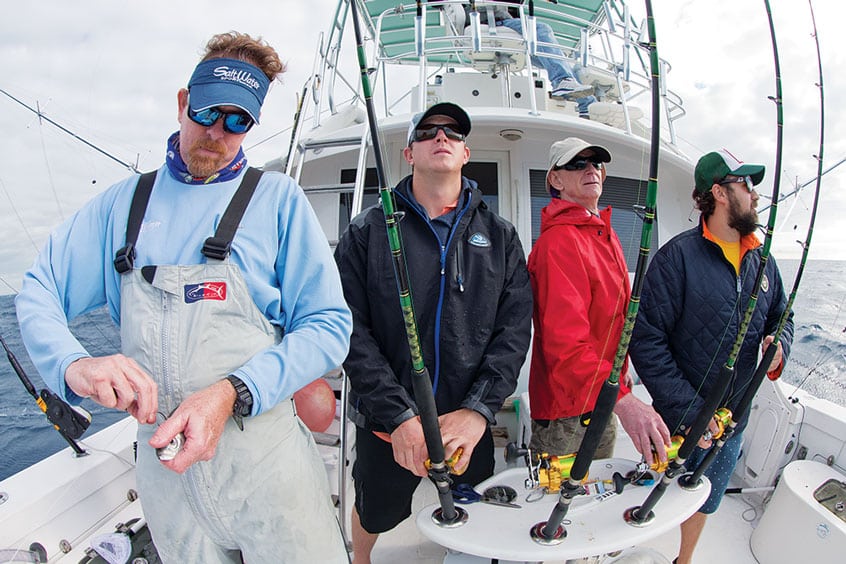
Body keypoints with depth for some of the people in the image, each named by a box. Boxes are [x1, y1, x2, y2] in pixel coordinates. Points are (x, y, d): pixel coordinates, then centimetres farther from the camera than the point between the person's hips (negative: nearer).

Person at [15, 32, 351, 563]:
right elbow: (38, 294, 7)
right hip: (163, 464, 3)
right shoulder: (123, 202, 8)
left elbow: (330, 326, -9)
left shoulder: (277, 197, -3)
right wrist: (73, 364, -15)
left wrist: (231, 394, -22)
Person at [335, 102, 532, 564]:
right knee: (375, 516, 22)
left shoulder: (500, 236, 4)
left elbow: (515, 328, -3)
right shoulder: (368, 232, -3)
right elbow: (352, 329, -10)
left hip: (470, 426, 1)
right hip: (385, 426, -1)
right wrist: (400, 416, -19)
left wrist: (477, 409, -16)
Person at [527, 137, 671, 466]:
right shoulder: (558, 241, -21)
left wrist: (620, 375, 19)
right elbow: (565, 339, -31)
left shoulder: (606, 235, 11)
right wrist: (624, 400, -38)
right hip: (566, 411, -9)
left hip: (604, 401, 9)